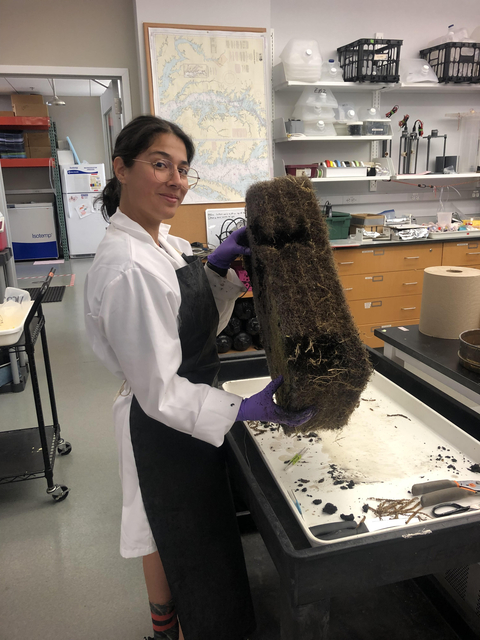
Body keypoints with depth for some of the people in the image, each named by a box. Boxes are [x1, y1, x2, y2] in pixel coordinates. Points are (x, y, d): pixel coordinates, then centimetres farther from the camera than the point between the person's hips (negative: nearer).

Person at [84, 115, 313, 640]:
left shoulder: (160, 242, 0)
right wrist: (244, 410, -33)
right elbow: (159, 390, -28)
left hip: (176, 412, 10)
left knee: (165, 528, 30)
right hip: (167, 427, -10)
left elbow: (205, 325, 6)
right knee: (198, 543, 13)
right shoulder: (128, 268, -30)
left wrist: (219, 270, -8)